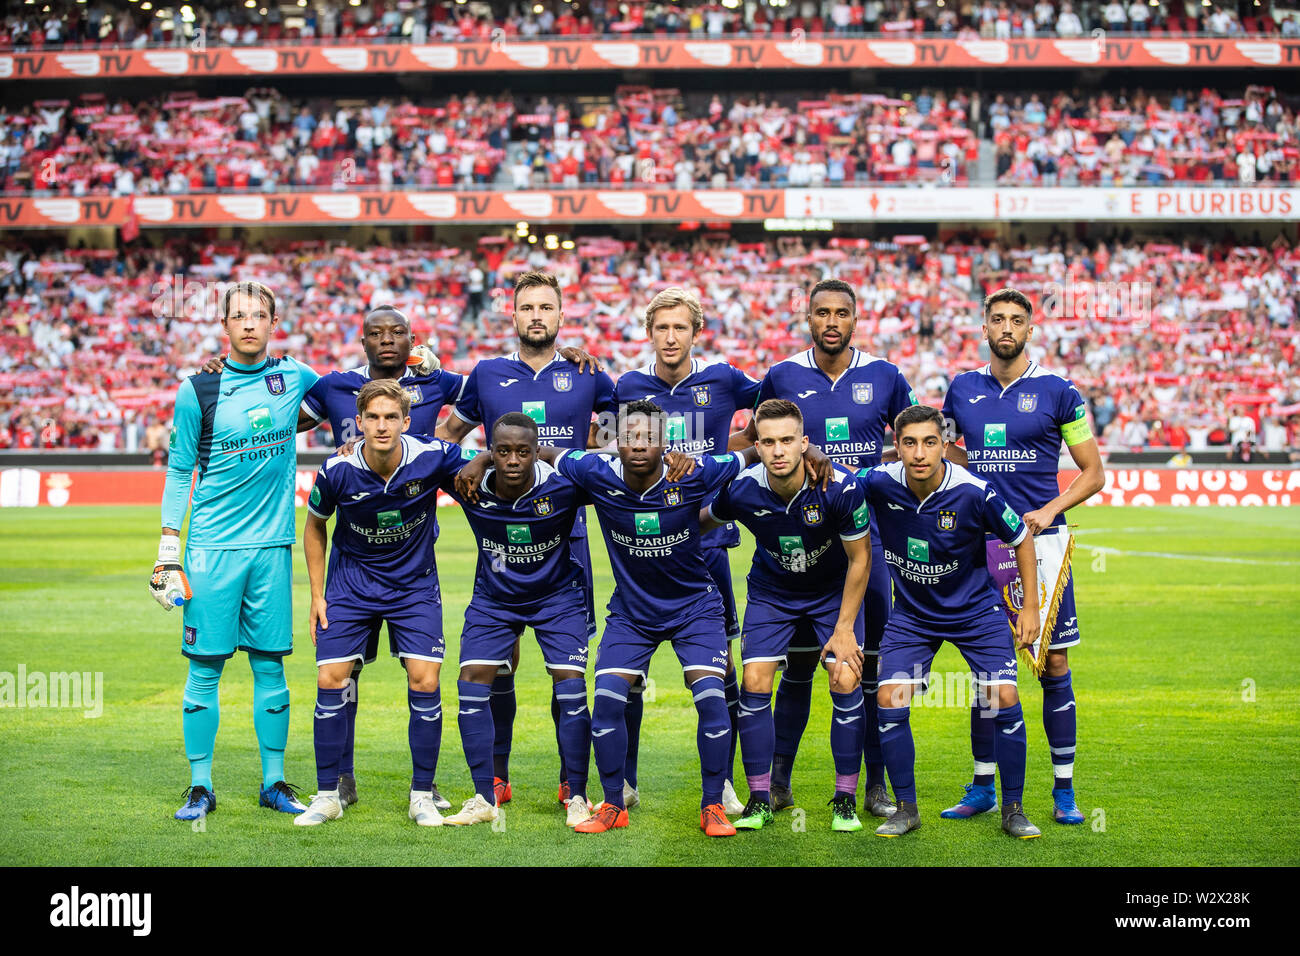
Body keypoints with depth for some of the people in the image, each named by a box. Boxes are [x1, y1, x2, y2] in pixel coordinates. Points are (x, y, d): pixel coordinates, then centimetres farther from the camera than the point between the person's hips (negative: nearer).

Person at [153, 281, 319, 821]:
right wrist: (168, 544, -1)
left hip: (272, 544, 2)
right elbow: (179, 471, 4)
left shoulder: (296, 378, 5)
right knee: (205, 667, 0)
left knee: (270, 665, 6)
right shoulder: (197, 391, -2)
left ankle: (274, 783, 15)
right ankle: (200, 787, 9)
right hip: (212, 546, -2)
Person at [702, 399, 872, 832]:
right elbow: (702, 521, 2)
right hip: (771, 592, 1)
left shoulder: (841, 487, -29)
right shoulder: (741, 491, -24)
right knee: (755, 682, -11)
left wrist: (845, 628, -15)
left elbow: (860, 558, -16)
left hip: (834, 591, -1)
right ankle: (760, 800, 3)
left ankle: (846, 800, 2)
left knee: (846, 682, -13)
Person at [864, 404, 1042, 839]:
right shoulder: (880, 484, -19)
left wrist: (1030, 607, -5)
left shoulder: (973, 492, -24)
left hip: (975, 609, -2)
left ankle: (1013, 809, 7)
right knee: (889, 700, -11)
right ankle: (906, 808, 6)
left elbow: (1021, 539, -8)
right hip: (911, 612, 2)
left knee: (1004, 700, -11)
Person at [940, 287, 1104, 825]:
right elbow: (944, 452, 24)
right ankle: (983, 787, 15)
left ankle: (1064, 790, 7)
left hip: (1040, 540, -2)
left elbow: (1093, 473, 3)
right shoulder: (963, 389, 9)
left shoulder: (1057, 392, 0)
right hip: (981, 543, 2)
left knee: (1054, 665, -1)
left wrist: (1049, 510, -11)